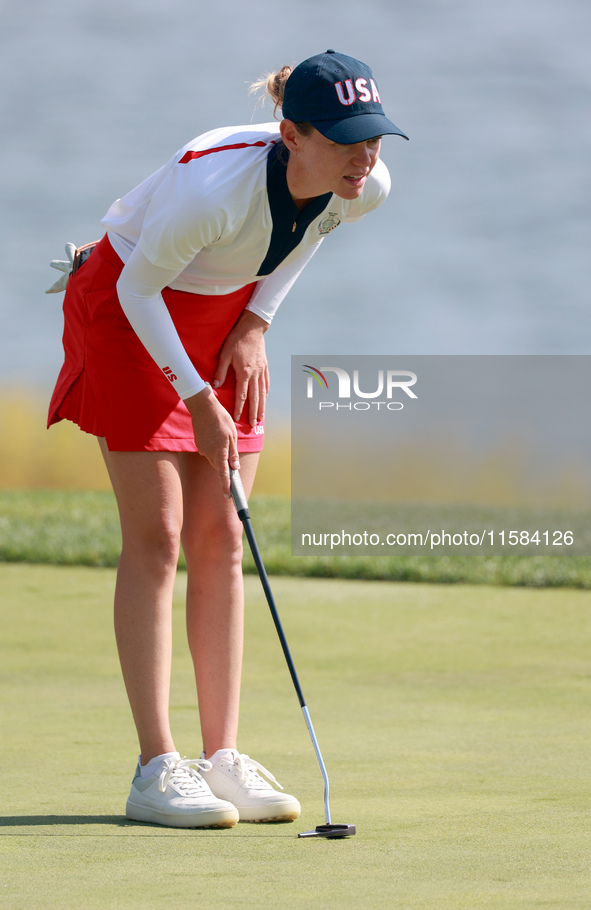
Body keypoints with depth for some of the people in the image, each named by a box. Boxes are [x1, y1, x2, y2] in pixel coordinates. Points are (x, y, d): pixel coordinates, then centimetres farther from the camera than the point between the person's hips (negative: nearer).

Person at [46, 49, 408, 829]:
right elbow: (138, 287, -22)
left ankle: (223, 759, 4)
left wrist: (257, 323, -2)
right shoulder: (217, 184, -38)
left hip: (226, 318, 6)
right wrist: (196, 400, -21)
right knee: (156, 536, -9)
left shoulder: (366, 189, -20)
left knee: (220, 537, 2)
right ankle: (157, 769, -8)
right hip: (129, 307, -6)